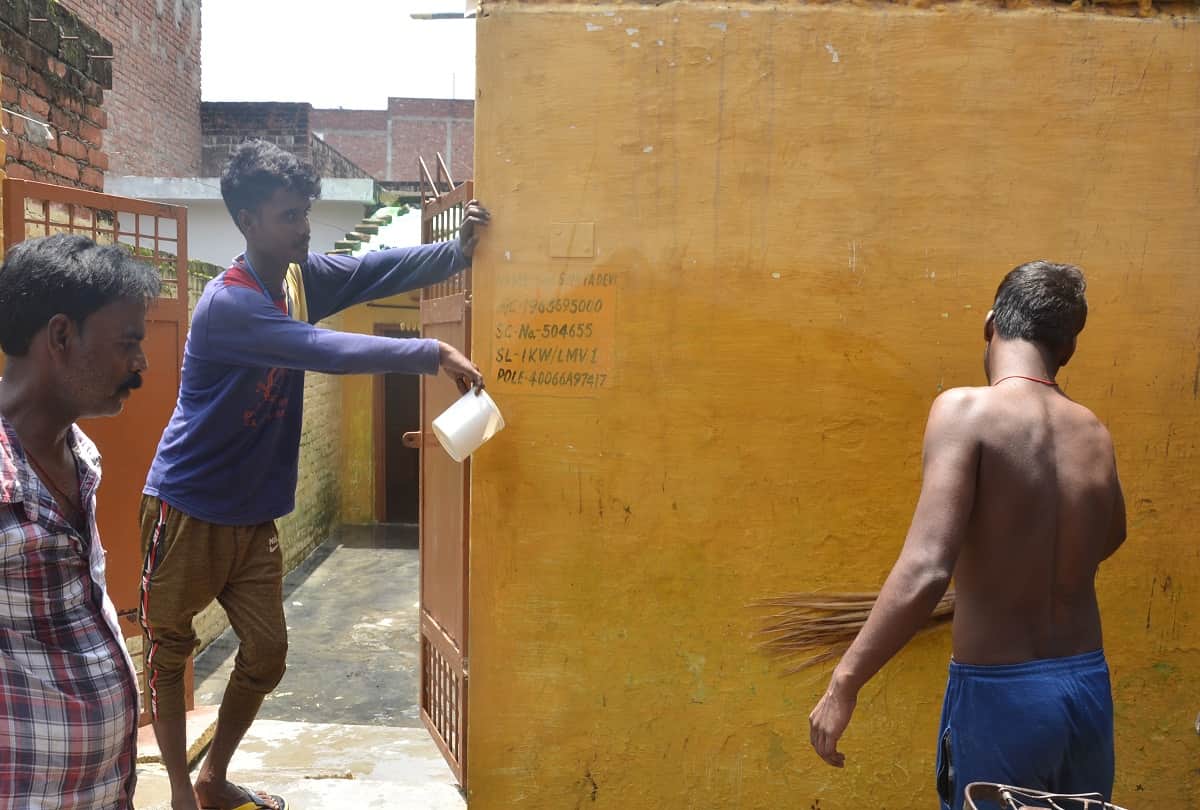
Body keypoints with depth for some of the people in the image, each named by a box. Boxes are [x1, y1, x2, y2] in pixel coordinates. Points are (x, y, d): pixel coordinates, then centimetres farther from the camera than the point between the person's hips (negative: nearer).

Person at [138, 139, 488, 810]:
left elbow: (378, 271, -6)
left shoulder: (301, 277, 2)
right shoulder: (229, 304, -23)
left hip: (254, 516, 7)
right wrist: (433, 354, -34)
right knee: (169, 656, 9)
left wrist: (460, 251, -22)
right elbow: (326, 351, -34)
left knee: (267, 655, 11)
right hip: (189, 510, -7)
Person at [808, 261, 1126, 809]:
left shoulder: (966, 411, -18)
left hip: (999, 696, -5)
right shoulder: (1094, 435, 1)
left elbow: (925, 570, -28)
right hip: (1088, 688, 6)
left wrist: (844, 682, -22)